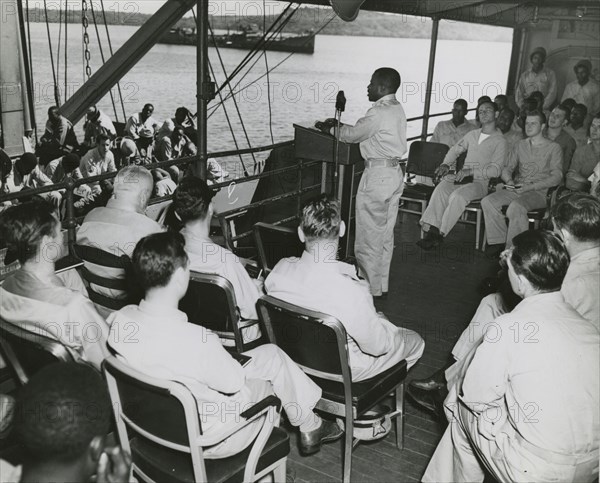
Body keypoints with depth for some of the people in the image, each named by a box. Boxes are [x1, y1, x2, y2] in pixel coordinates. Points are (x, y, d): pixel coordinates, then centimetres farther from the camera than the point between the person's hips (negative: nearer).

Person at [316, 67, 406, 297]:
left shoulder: (378, 113, -18)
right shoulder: (398, 109, 11)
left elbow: (353, 134, -10)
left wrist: (331, 129, 8)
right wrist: (339, 126, 14)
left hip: (377, 174, -9)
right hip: (395, 173, 10)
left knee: (369, 237, 1)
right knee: (386, 235, 16)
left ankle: (370, 289, 9)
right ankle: (382, 285, 26)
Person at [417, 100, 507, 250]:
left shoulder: (499, 141, 2)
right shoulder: (472, 134, 22)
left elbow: (495, 170, -7)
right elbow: (455, 150, 30)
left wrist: (470, 172, -18)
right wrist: (446, 164, 9)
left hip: (481, 182, -4)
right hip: (462, 177, 5)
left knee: (457, 196, -34)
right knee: (440, 189, -27)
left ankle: (439, 235, -30)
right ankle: (431, 231, -35)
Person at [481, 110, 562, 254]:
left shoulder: (553, 147, 5)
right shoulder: (520, 145, 21)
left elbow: (556, 177, -4)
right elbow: (507, 169, 19)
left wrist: (530, 187, -17)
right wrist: (509, 181, -7)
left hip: (539, 192, -5)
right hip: (516, 189, 5)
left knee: (516, 207, -36)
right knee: (487, 201, -21)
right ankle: (498, 242, -15)